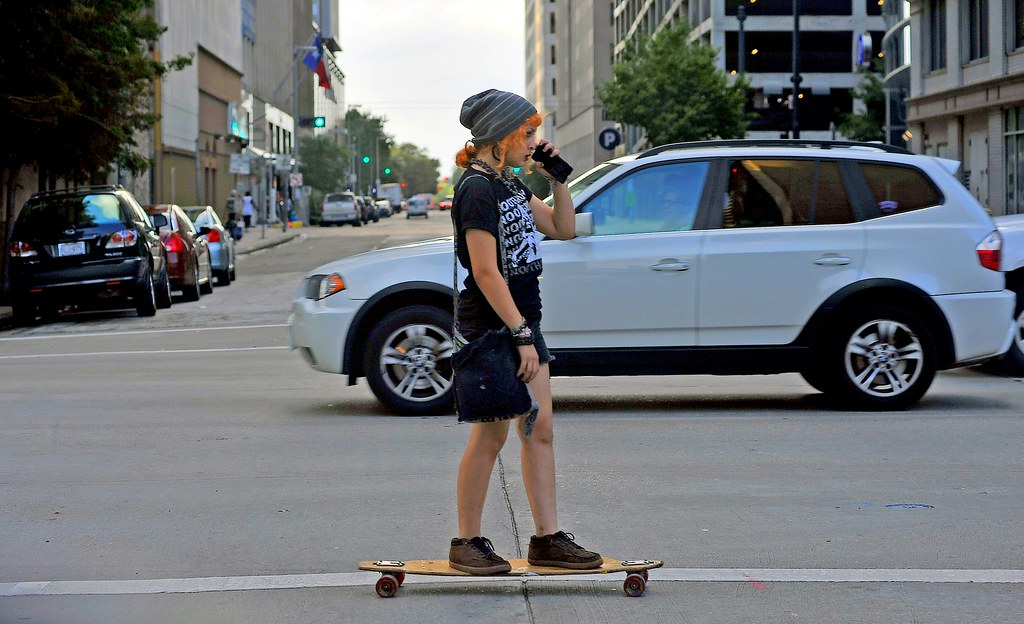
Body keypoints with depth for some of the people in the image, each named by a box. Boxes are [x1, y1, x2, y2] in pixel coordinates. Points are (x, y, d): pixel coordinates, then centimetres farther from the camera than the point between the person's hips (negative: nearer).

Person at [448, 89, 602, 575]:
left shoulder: (510, 186, 13)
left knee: (540, 429, 7)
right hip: (489, 329, -9)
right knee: (490, 435, -3)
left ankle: (547, 539, 12)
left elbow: (563, 229, 18)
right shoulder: (477, 189, -15)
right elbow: (485, 271, -21)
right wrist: (521, 335, -22)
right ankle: (467, 543, 8)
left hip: (522, 322, 9)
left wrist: (555, 177, 6)